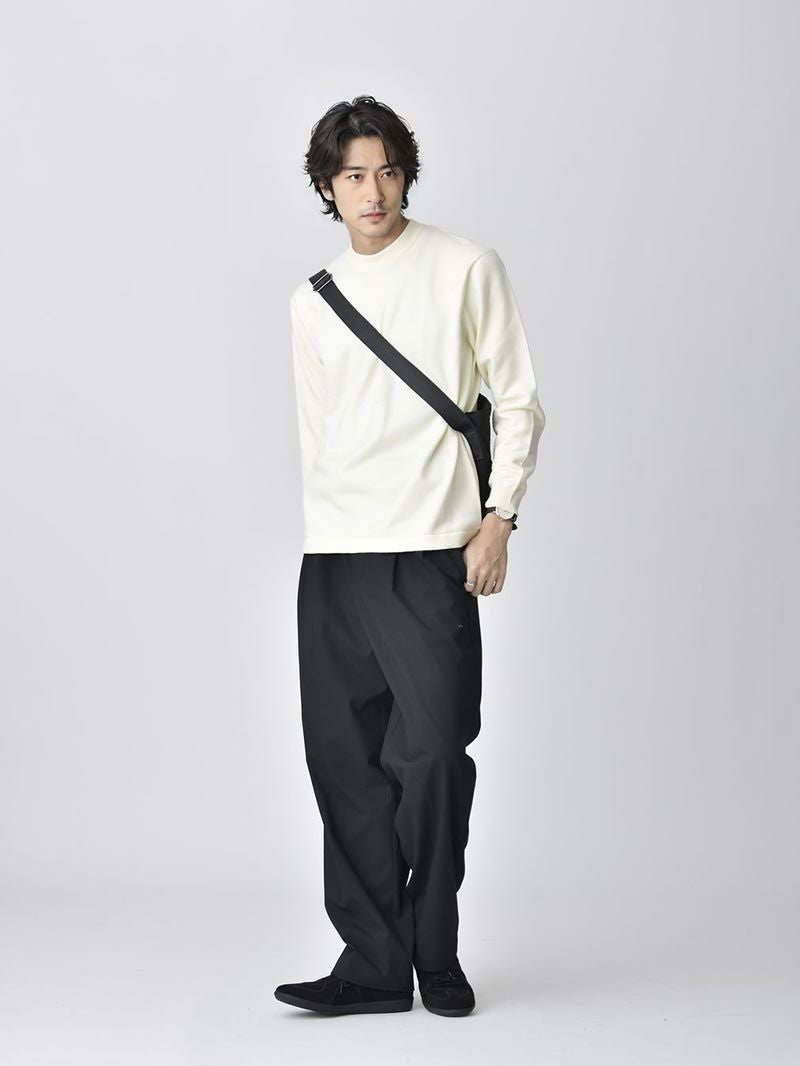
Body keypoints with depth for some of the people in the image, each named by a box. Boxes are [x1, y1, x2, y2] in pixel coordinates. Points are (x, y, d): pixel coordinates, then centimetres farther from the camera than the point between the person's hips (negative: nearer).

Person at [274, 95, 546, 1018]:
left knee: (433, 752, -9)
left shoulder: (465, 269, 4)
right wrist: (325, 537, 15)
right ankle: (374, 962, 8)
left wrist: (499, 516, -6)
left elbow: (518, 402, 3)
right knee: (345, 762, 1)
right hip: (334, 558, 4)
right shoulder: (311, 303, 16)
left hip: (432, 551, -4)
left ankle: (434, 954, 9)